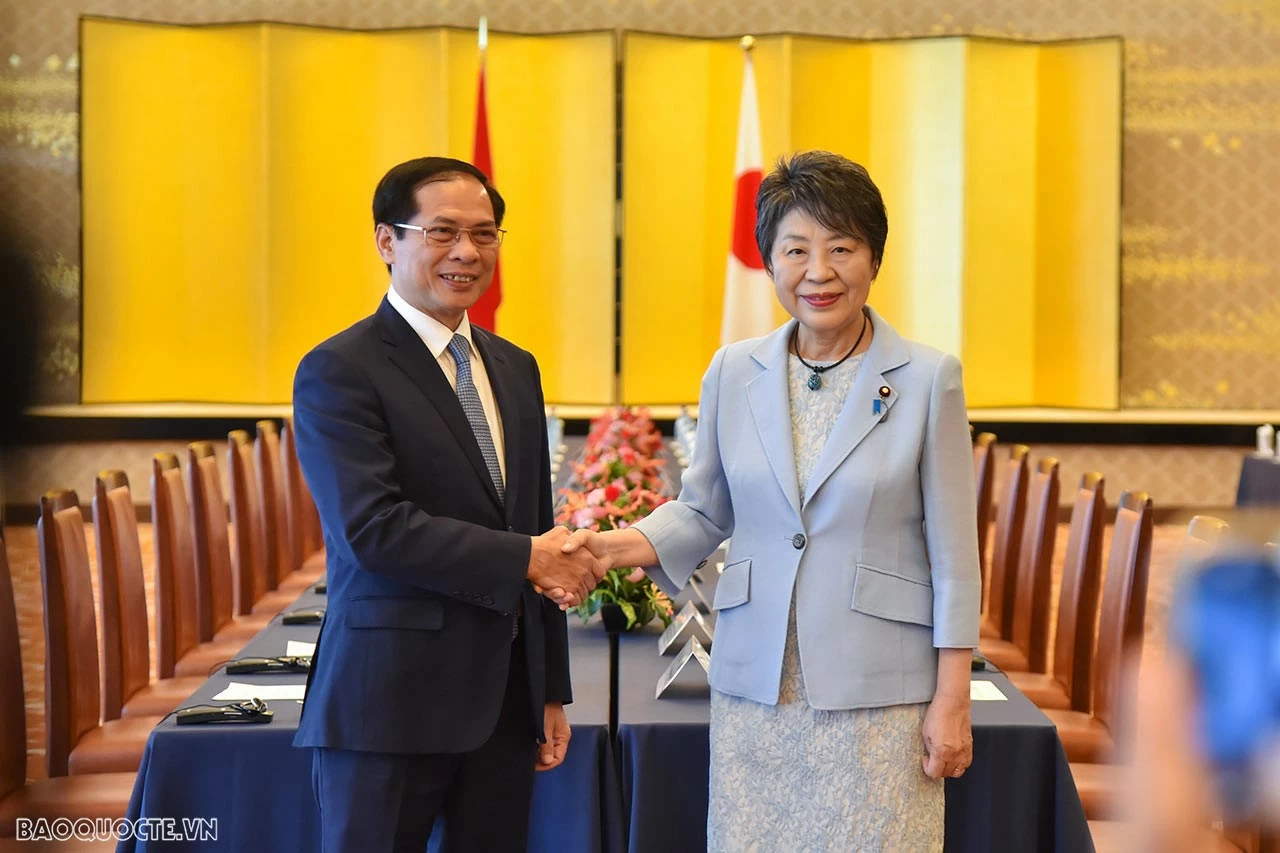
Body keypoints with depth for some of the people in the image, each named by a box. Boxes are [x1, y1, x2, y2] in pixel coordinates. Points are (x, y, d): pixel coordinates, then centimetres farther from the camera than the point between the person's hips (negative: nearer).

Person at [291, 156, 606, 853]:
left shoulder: (515, 369, 14)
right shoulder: (339, 372, -8)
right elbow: (373, 528, -19)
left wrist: (551, 690, 14)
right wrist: (523, 559, -18)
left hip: (507, 701, 6)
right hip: (392, 702, -6)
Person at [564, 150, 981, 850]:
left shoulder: (928, 379, -4)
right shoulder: (734, 372, 5)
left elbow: (953, 556, -2)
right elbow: (703, 510, 12)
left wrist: (952, 701, -4)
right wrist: (618, 545, -7)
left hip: (877, 689, -3)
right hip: (755, 686, 3)